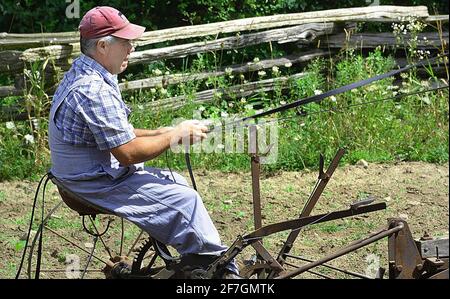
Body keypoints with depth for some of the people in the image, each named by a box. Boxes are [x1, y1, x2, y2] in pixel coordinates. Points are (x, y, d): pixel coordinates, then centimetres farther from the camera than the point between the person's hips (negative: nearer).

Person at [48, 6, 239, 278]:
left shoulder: (82, 75, 8)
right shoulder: (93, 90, -26)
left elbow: (118, 136, 17)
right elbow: (129, 153, -26)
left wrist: (161, 133, 4)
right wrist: (176, 136, -13)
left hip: (101, 172, 11)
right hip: (97, 184, -11)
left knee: (179, 184, 16)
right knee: (185, 200, -12)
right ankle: (224, 271, 0)